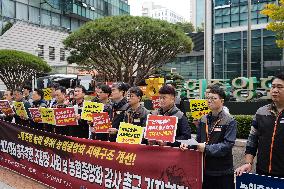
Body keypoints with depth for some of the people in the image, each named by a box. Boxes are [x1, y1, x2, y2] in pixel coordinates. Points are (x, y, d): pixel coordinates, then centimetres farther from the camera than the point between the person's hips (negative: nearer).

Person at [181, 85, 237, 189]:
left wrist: (206, 148, -24)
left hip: (223, 172, -5)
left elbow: (227, 145, -17)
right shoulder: (203, 119, 9)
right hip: (205, 170, 5)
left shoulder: (230, 121, -8)